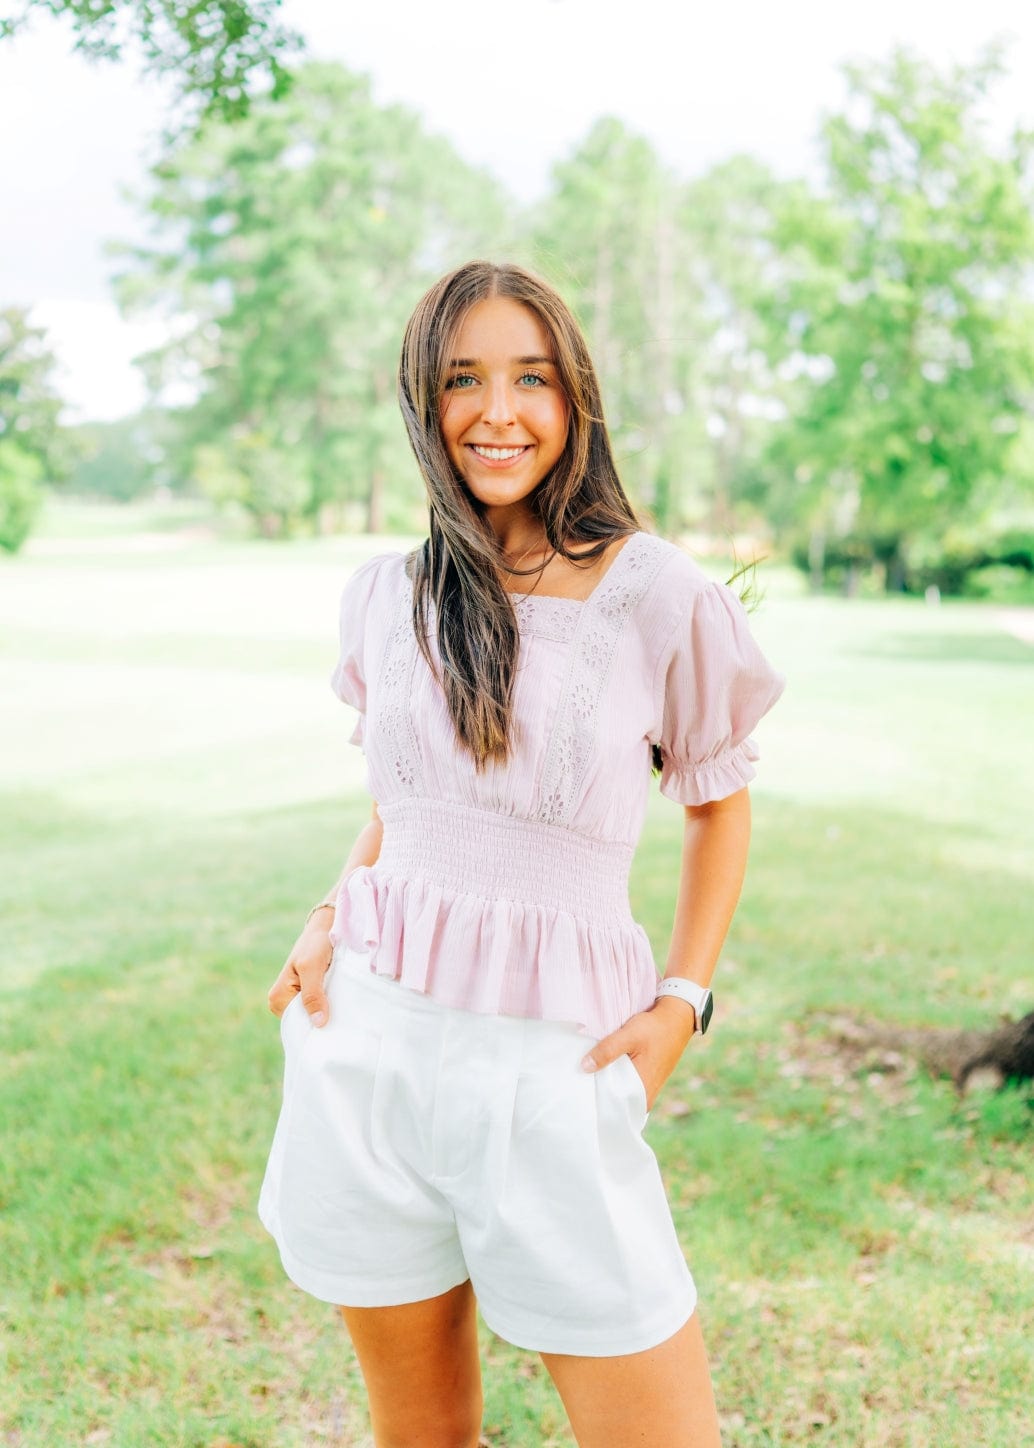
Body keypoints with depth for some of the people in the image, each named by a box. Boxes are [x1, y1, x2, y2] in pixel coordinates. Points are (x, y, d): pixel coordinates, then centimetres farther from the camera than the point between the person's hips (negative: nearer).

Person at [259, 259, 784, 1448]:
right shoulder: (385, 595, 5)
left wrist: (681, 1002, -3)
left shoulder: (656, 595, -5)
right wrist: (331, 913, 2)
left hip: (554, 1068, -2)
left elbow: (718, 801, 8)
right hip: (365, 1043, 3)